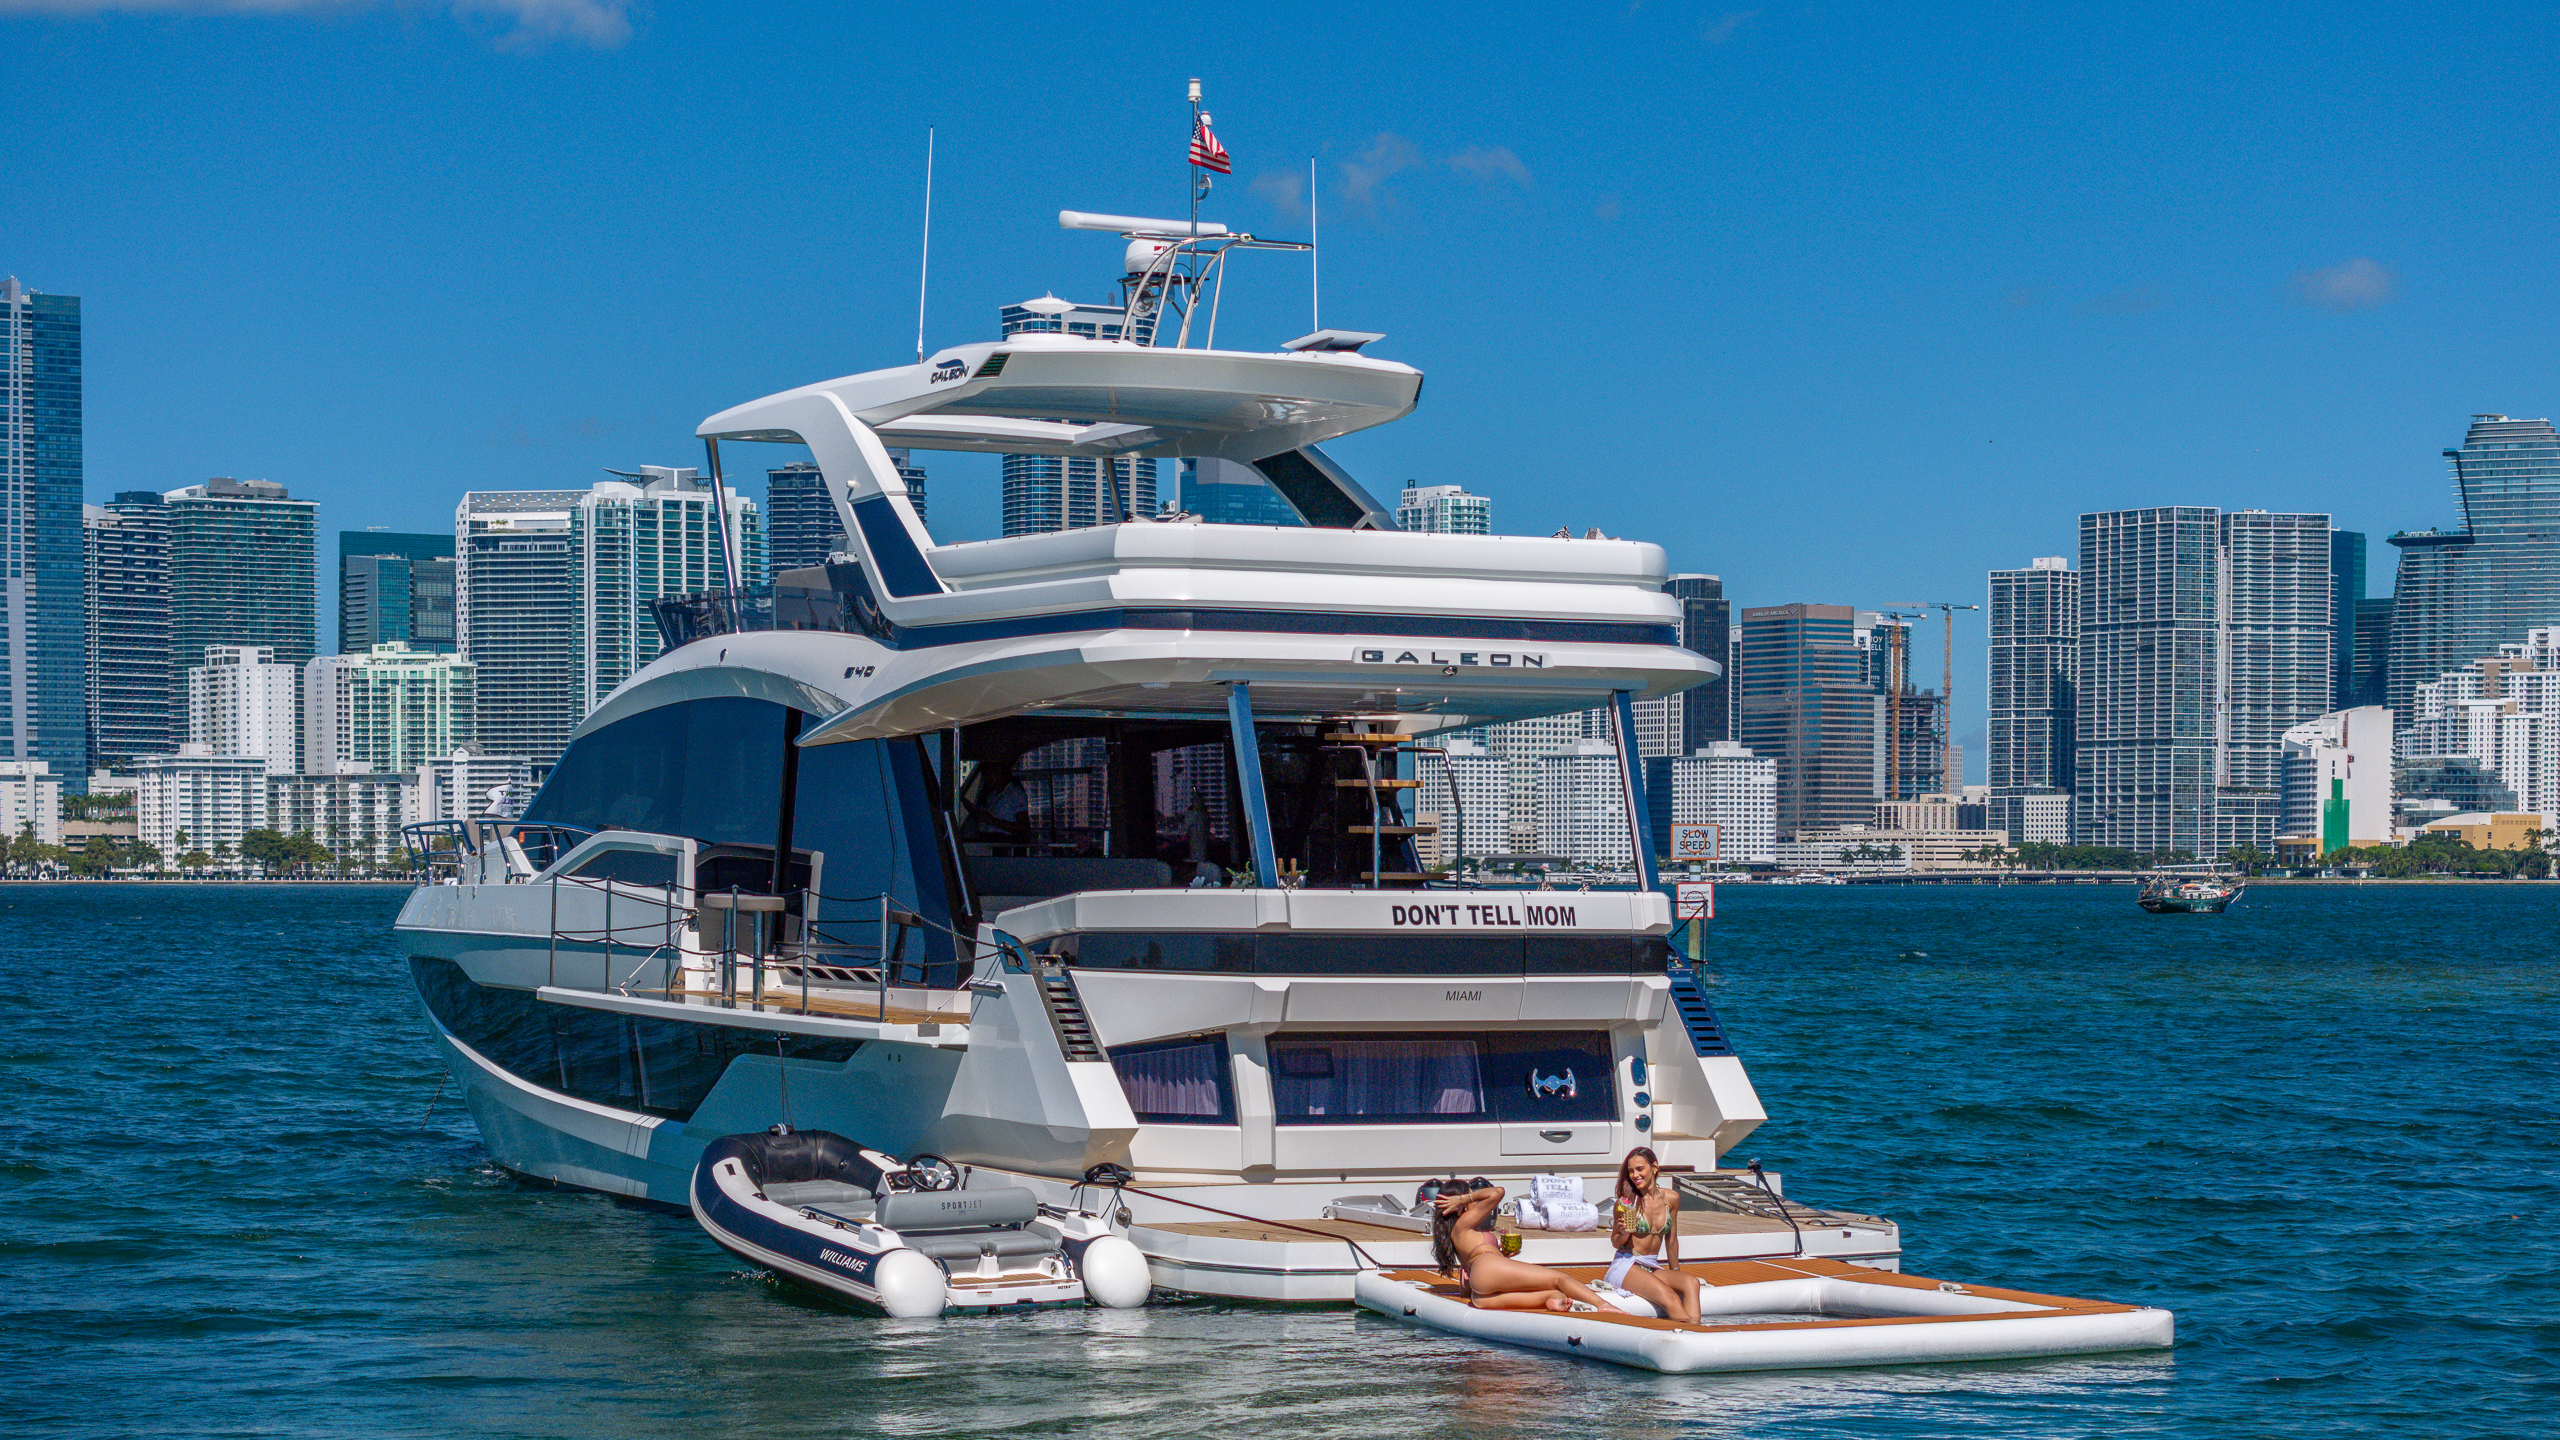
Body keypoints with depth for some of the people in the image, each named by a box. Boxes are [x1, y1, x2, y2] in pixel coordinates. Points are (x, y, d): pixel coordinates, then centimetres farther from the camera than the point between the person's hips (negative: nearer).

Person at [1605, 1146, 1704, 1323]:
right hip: (1625, 1266, -4)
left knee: (1691, 1282, -26)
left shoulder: (1671, 1198, 5)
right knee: (1668, 1296, -30)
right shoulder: (1627, 1202, -6)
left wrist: (1675, 1273, 22)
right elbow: (1615, 1242, 4)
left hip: (1653, 1268, 4)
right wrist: (1624, 1234, -18)